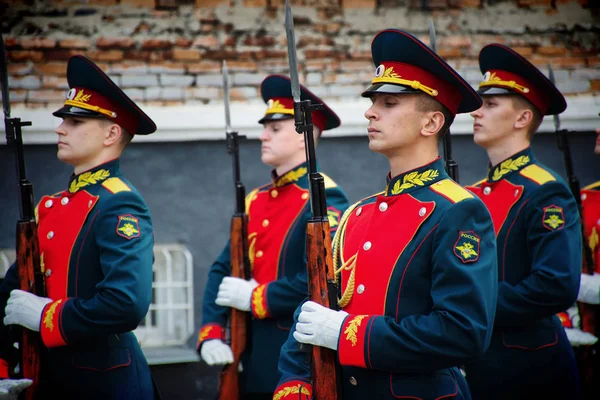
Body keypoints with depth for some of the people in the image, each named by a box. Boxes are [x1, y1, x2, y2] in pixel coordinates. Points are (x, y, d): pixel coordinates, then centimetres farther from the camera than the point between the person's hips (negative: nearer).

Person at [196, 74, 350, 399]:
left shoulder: (323, 200, -11)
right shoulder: (255, 201, 11)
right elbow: (222, 271, 10)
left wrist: (254, 299, -13)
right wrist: (210, 333, -5)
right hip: (254, 364, 7)